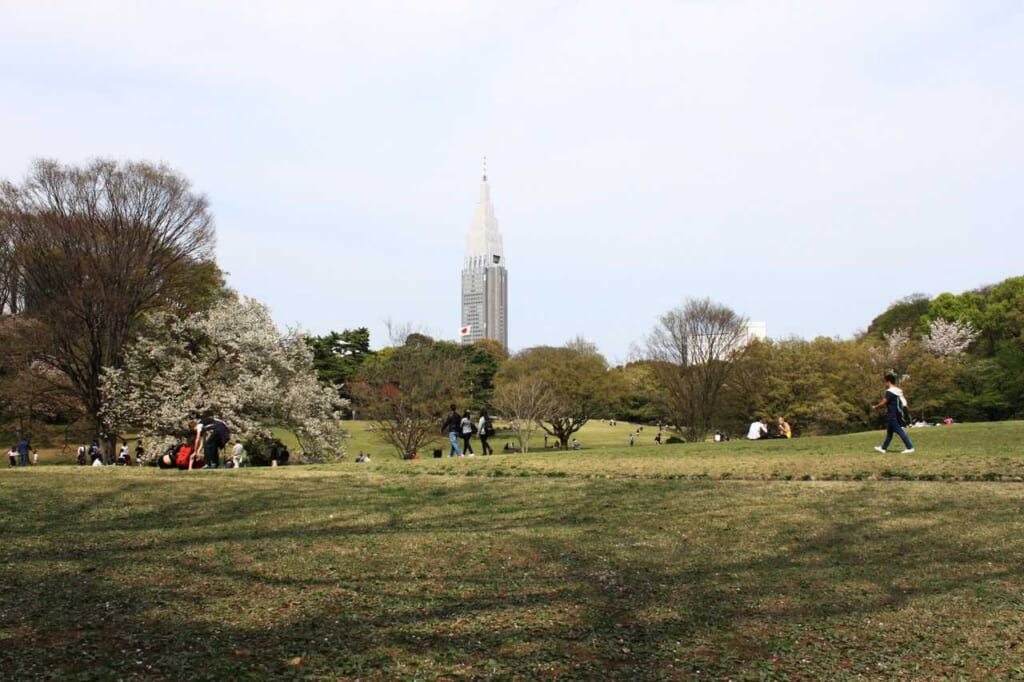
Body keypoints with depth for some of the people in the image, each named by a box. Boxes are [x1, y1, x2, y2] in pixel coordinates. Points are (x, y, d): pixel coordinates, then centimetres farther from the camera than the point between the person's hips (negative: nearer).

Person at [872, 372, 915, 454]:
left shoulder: (889, 392, -17)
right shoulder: (898, 390, 10)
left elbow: (883, 403, -16)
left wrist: (875, 407, 2)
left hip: (892, 416, -10)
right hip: (897, 414, 10)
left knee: (899, 431, -7)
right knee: (889, 432, 16)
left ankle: (910, 447, -8)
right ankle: (883, 448, 24)